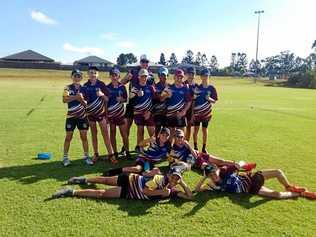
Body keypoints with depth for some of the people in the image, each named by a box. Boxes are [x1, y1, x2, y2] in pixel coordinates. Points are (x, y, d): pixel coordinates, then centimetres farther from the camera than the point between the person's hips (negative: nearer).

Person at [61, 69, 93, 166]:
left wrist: (82, 99, -16)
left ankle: (86, 156, 14)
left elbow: (86, 103, 4)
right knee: (68, 137, 4)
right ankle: (65, 157, 15)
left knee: (84, 137, 4)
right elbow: (64, 99, -15)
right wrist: (76, 96, -25)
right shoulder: (68, 88, 1)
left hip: (82, 116, 2)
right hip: (71, 116, -1)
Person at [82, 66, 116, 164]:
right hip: (90, 113, 3)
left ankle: (111, 154, -3)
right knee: (94, 133, 11)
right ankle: (96, 154, 21)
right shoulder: (85, 86, 3)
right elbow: (84, 99, 11)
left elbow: (107, 99, -3)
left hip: (101, 112, -3)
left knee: (105, 134, -6)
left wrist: (102, 95, -22)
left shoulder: (101, 84, -3)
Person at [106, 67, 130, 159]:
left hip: (121, 113, 0)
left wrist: (121, 99, -13)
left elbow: (126, 99, 10)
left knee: (124, 134, 0)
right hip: (110, 113, 0)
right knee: (112, 133, 6)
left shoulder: (122, 87, 4)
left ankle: (127, 152, 11)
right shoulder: (107, 87, 2)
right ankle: (115, 153, 17)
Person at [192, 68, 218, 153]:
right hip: (197, 112, 0)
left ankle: (204, 148, 20)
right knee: (196, 129, 4)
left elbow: (214, 101, 1)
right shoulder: (197, 88, 0)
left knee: (204, 130, 8)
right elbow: (193, 101, 1)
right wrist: (192, 112, -6)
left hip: (206, 113, 0)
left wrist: (209, 99, -19)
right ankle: (195, 146, 18)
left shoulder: (211, 88, 0)